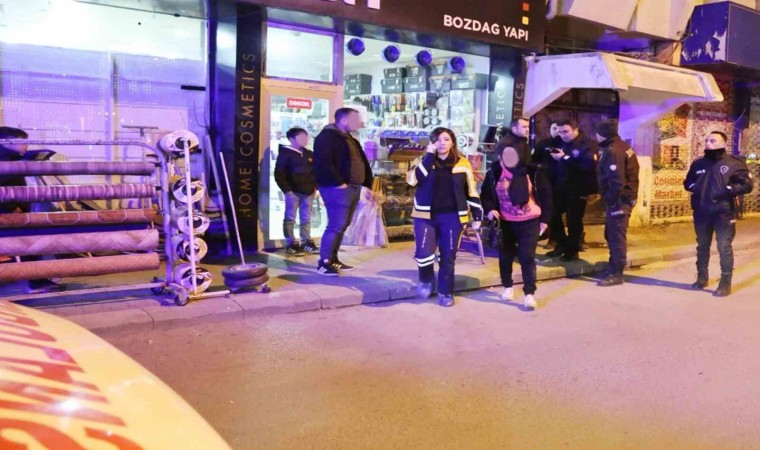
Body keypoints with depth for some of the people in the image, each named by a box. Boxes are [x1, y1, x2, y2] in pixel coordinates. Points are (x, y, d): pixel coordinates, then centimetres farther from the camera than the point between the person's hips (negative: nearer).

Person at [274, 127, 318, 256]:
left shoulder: (310, 154, 13)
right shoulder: (285, 153, -5)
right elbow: (279, 174, -8)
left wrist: (315, 187, 10)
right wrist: (286, 190, -12)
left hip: (308, 191, 6)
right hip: (293, 191, -6)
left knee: (306, 218, 10)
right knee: (290, 218, -1)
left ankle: (306, 242, 18)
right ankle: (291, 244, 2)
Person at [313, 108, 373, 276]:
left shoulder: (351, 140, 21)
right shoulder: (327, 136, -9)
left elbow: (363, 163, 22)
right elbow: (324, 163, -21)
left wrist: (367, 184, 11)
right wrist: (339, 183, -20)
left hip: (354, 187, 10)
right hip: (338, 188, -9)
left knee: (342, 226, 12)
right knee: (336, 226, -10)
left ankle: (333, 259, 21)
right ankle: (323, 262, -2)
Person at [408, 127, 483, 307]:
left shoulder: (463, 164, 3)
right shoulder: (425, 161, 3)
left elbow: (471, 192, 7)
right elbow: (416, 179, -18)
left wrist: (477, 216, 5)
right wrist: (430, 155, -15)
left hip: (452, 217, 1)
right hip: (426, 215, 0)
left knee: (448, 257, 6)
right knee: (423, 253, -13)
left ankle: (445, 292, 24)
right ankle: (426, 280, 18)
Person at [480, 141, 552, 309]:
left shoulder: (534, 171, -10)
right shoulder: (495, 171, -7)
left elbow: (546, 195, -2)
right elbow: (486, 194, 3)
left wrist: (545, 219, -3)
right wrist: (490, 209, -15)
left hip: (529, 222, -2)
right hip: (504, 222, 3)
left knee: (527, 257, -4)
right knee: (505, 256, 14)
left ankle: (530, 294, 3)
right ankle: (507, 287, 33)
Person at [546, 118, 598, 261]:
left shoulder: (587, 144, -9)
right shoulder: (561, 144, 10)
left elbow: (588, 165, -25)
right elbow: (554, 167, 9)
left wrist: (565, 158, -23)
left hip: (578, 189, -6)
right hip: (561, 187, 6)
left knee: (573, 220, 0)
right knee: (553, 215, 8)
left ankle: (573, 250, 16)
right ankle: (562, 244, 25)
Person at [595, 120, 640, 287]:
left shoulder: (613, 152, -20)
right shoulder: (622, 146, 12)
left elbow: (617, 181, -26)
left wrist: (611, 200, -16)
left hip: (618, 199, -10)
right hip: (625, 196, 10)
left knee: (617, 236, -4)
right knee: (611, 233, 19)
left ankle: (616, 274, 2)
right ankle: (614, 267, 30)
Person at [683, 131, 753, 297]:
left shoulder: (734, 164, -5)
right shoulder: (698, 164, 9)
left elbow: (747, 185, -8)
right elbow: (687, 182, 21)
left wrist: (726, 190, -19)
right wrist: (695, 188, 0)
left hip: (724, 213, -5)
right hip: (702, 212, 5)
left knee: (724, 247, -3)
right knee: (702, 246, 14)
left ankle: (725, 284, 4)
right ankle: (702, 278, 28)